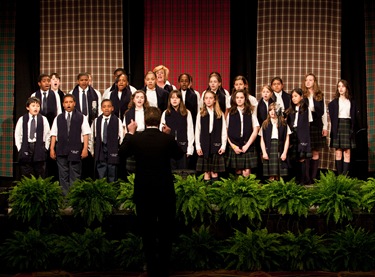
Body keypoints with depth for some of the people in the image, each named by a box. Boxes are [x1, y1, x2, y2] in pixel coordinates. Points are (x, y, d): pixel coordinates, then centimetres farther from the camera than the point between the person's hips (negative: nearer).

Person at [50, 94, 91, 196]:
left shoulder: (81, 117, 5)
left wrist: (85, 148, -7)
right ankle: (64, 196, 8)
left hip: (75, 150, -2)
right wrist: (52, 149, 4)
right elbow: (54, 134, 10)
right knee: (63, 175, 4)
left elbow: (85, 134, 1)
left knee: (75, 175, 0)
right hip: (61, 150, 2)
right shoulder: (58, 118, 12)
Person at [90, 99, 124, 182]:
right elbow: (92, 137, 10)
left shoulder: (117, 121, -1)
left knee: (112, 177, 4)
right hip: (100, 152, 1)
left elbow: (121, 137, 0)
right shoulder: (96, 121, 5)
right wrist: (92, 151, 9)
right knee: (100, 177, 3)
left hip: (113, 152, -1)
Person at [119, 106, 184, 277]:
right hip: (165, 191, 0)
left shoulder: (135, 138, -10)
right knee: (166, 231, 13)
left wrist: (129, 133, 17)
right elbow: (179, 155, 7)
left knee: (147, 233, 12)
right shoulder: (168, 139, -12)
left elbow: (122, 153, 9)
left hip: (143, 192, 1)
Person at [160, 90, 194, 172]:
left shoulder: (187, 113, 2)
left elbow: (190, 131, 2)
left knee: (183, 170, 1)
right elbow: (161, 131, 7)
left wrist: (190, 149, -4)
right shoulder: (165, 113, 7)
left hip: (183, 147, -1)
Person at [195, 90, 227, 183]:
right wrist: (198, 147, -1)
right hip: (204, 146, 0)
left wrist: (223, 146, -2)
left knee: (215, 172, 0)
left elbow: (224, 131, 5)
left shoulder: (220, 114, 5)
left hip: (217, 146, 0)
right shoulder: (200, 115, 5)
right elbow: (197, 132, 5)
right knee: (206, 171, 1)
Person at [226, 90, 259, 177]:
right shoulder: (230, 113, 10)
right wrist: (233, 146, -5)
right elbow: (227, 131, 6)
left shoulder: (251, 113, 8)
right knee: (238, 172, 0)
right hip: (234, 147, 1)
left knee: (246, 172, -8)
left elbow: (255, 130, 3)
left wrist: (247, 145, -5)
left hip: (248, 146, -1)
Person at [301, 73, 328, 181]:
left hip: (316, 125, 2)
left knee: (315, 152, 3)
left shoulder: (319, 96, 9)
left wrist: (325, 127, 4)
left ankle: (313, 177, 7)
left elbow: (323, 112, 10)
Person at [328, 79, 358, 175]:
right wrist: (333, 130, -7)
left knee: (347, 152, -4)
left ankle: (345, 175, -5)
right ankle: (339, 175, -2)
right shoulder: (333, 103, 8)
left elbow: (354, 117, 9)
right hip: (338, 126, -1)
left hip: (348, 126, 1)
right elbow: (332, 117, 4)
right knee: (338, 152, -4)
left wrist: (353, 129, -1)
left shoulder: (352, 102, 12)